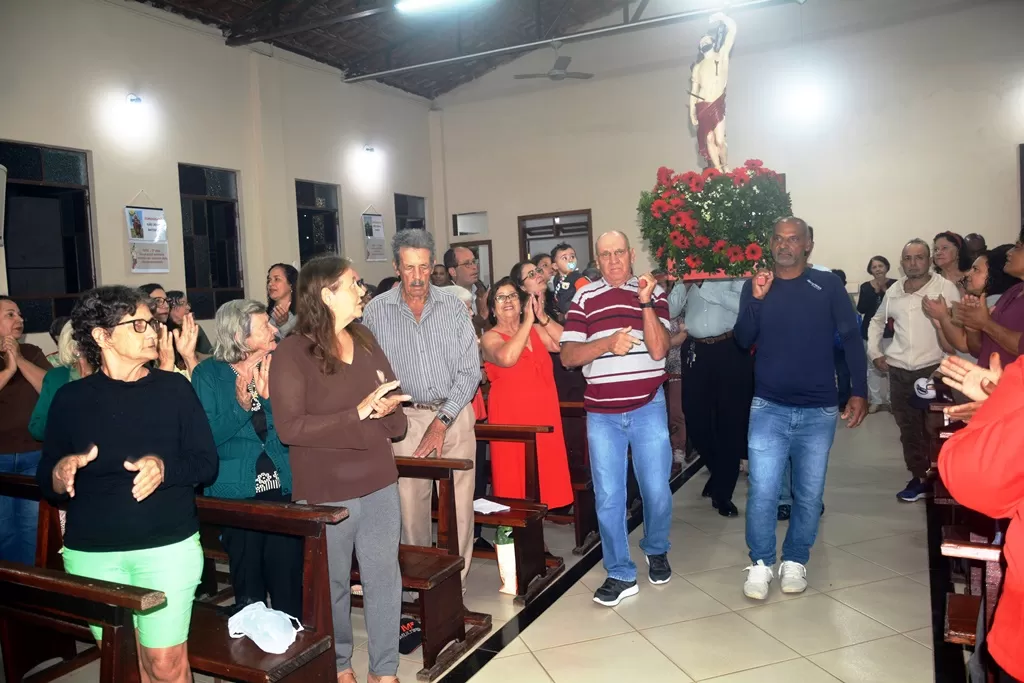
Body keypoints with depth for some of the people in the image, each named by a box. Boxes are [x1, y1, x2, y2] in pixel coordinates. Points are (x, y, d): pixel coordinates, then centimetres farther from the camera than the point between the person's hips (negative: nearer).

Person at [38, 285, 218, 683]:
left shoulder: (175, 389, -2)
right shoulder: (71, 398, 1)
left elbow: (207, 463, -3)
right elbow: (45, 482, 3)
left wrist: (165, 468, -22)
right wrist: (59, 475, -19)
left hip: (169, 547, -1)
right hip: (91, 553, 2)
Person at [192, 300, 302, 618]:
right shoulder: (209, 374, -3)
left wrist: (270, 396, -16)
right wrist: (241, 405, -22)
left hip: (284, 488, 2)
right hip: (236, 493, -1)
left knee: (289, 588, 4)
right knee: (249, 594, 11)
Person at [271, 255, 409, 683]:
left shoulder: (366, 342, 7)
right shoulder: (292, 352, -12)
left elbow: (390, 400, 14)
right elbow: (290, 427, -20)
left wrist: (387, 409, -11)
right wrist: (358, 413, -23)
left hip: (378, 483, 5)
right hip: (325, 491, -5)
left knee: (384, 577, 10)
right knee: (333, 583, 12)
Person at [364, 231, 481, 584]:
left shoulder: (453, 307, 2)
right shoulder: (377, 311, 1)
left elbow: (470, 369, -1)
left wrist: (442, 421, -8)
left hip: (454, 415, 1)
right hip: (406, 418, 0)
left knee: (459, 504, 0)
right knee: (410, 502, 2)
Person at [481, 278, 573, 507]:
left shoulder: (536, 330, 12)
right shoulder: (490, 337, -3)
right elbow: (507, 358, -25)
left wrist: (542, 318, -8)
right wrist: (528, 321, -17)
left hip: (545, 414, 5)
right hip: (511, 417, -5)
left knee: (546, 474, 8)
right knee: (515, 479, -2)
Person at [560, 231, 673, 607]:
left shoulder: (654, 292, 2)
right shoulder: (584, 298, 3)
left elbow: (658, 349, -9)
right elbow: (568, 356, -4)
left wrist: (645, 303, -19)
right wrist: (608, 342, -20)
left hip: (647, 407, 0)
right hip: (602, 413, 1)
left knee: (657, 490, 6)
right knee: (608, 497, 4)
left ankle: (656, 551, 35)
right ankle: (620, 574, 18)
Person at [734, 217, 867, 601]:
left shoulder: (828, 285, 0)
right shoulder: (755, 285, 4)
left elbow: (851, 338, -1)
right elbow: (743, 341, -2)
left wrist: (859, 391, -8)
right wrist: (757, 299, -15)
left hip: (819, 411, 0)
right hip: (768, 408, 0)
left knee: (809, 494, 9)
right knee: (762, 491, -3)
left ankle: (795, 561, 26)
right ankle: (760, 563, 13)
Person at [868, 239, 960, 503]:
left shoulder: (946, 287, -6)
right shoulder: (893, 291, 10)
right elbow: (876, 321, 24)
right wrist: (874, 352, 15)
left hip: (934, 368, -5)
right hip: (899, 370, 5)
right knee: (908, 428, 10)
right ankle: (920, 478, 22)